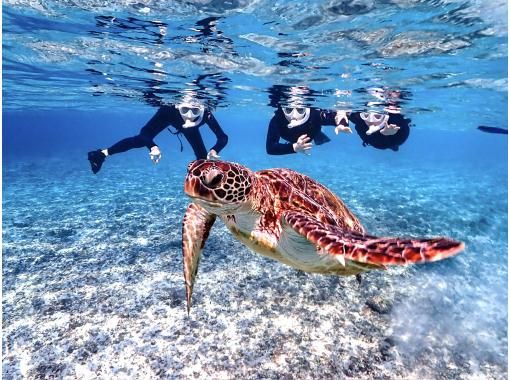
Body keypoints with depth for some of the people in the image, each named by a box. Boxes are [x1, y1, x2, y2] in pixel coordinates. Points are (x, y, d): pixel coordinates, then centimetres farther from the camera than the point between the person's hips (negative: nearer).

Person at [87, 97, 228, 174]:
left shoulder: (205, 114, -45)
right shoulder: (170, 110, -45)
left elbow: (223, 137, -44)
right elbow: (144, 132, -41)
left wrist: (214, 151, -64)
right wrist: (153, 147, -61)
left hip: (190, 129, 2)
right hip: (169, 117, -1)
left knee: (203, 158, -6)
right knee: (141, 140, -10)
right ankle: (103, 153, 7)